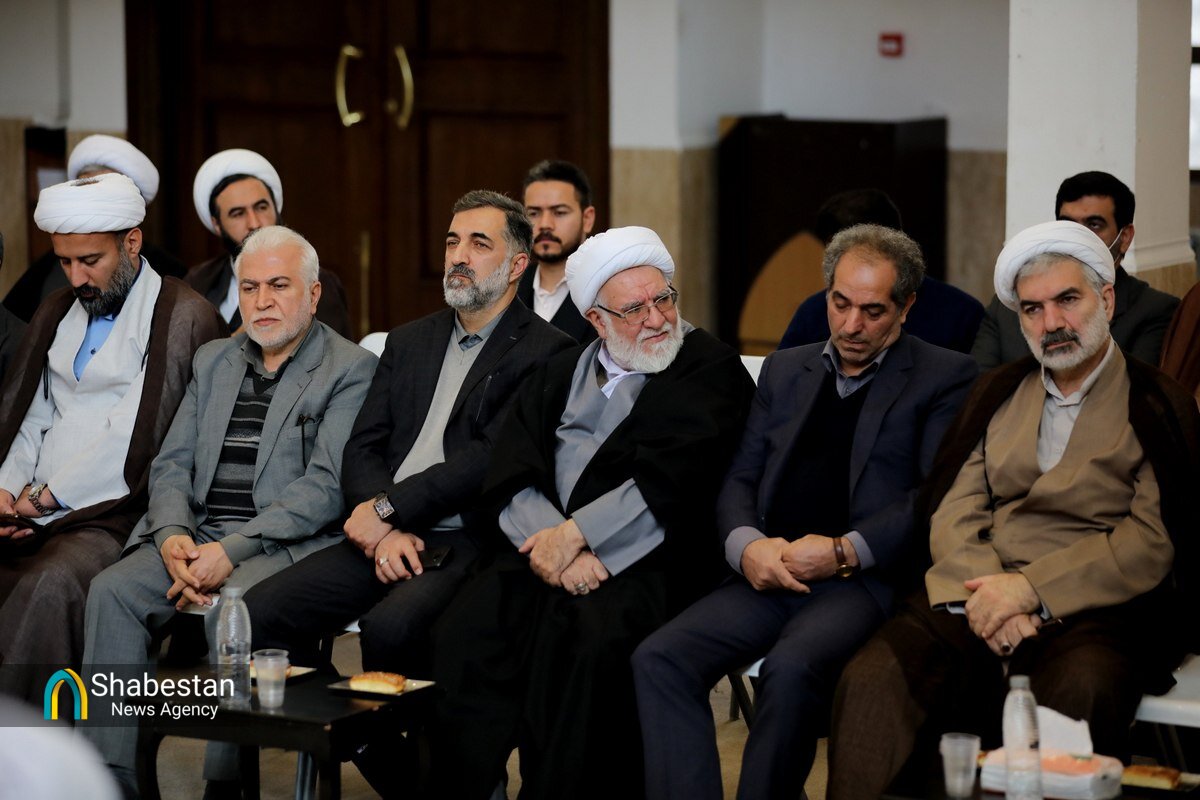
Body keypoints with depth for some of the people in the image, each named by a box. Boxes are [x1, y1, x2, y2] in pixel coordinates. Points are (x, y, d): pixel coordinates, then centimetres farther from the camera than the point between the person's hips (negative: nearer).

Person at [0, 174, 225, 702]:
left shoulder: (184, 317, -3)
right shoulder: (57, 313, 21)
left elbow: (137, 437, -9)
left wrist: (49, 496, -7)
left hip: (112, 519, -6)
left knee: (50, 585, -35)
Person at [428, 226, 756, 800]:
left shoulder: (712, 370, 6)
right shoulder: (557, 375, 21)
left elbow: (670, 482, -7)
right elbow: (511, 480, 8)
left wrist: (574, 534, -12)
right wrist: (551, 542, -12)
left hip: (645, 564, -4)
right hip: (545, 549, 4)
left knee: (590, 639, -35)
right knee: (464, 633, -24)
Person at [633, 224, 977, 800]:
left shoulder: (945, 378, 7)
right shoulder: (785, 370, 22)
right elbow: (740, 479, 17)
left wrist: (844, 552, -14)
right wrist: (746, 545, -5)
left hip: (866, 578, -5)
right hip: (770, 574, 5)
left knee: (791, 669, -35)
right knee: (658, 659, -21)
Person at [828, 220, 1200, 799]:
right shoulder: (995, 394, 20)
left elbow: (1153, 544, -4)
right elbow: (952, 512, 10)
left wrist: (1030, 588, -14)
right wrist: (987, 592, -10)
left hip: (1093, 605, -3)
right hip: (981, 594, 4)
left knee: (1079, 694, -39)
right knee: (871, 683, -25)